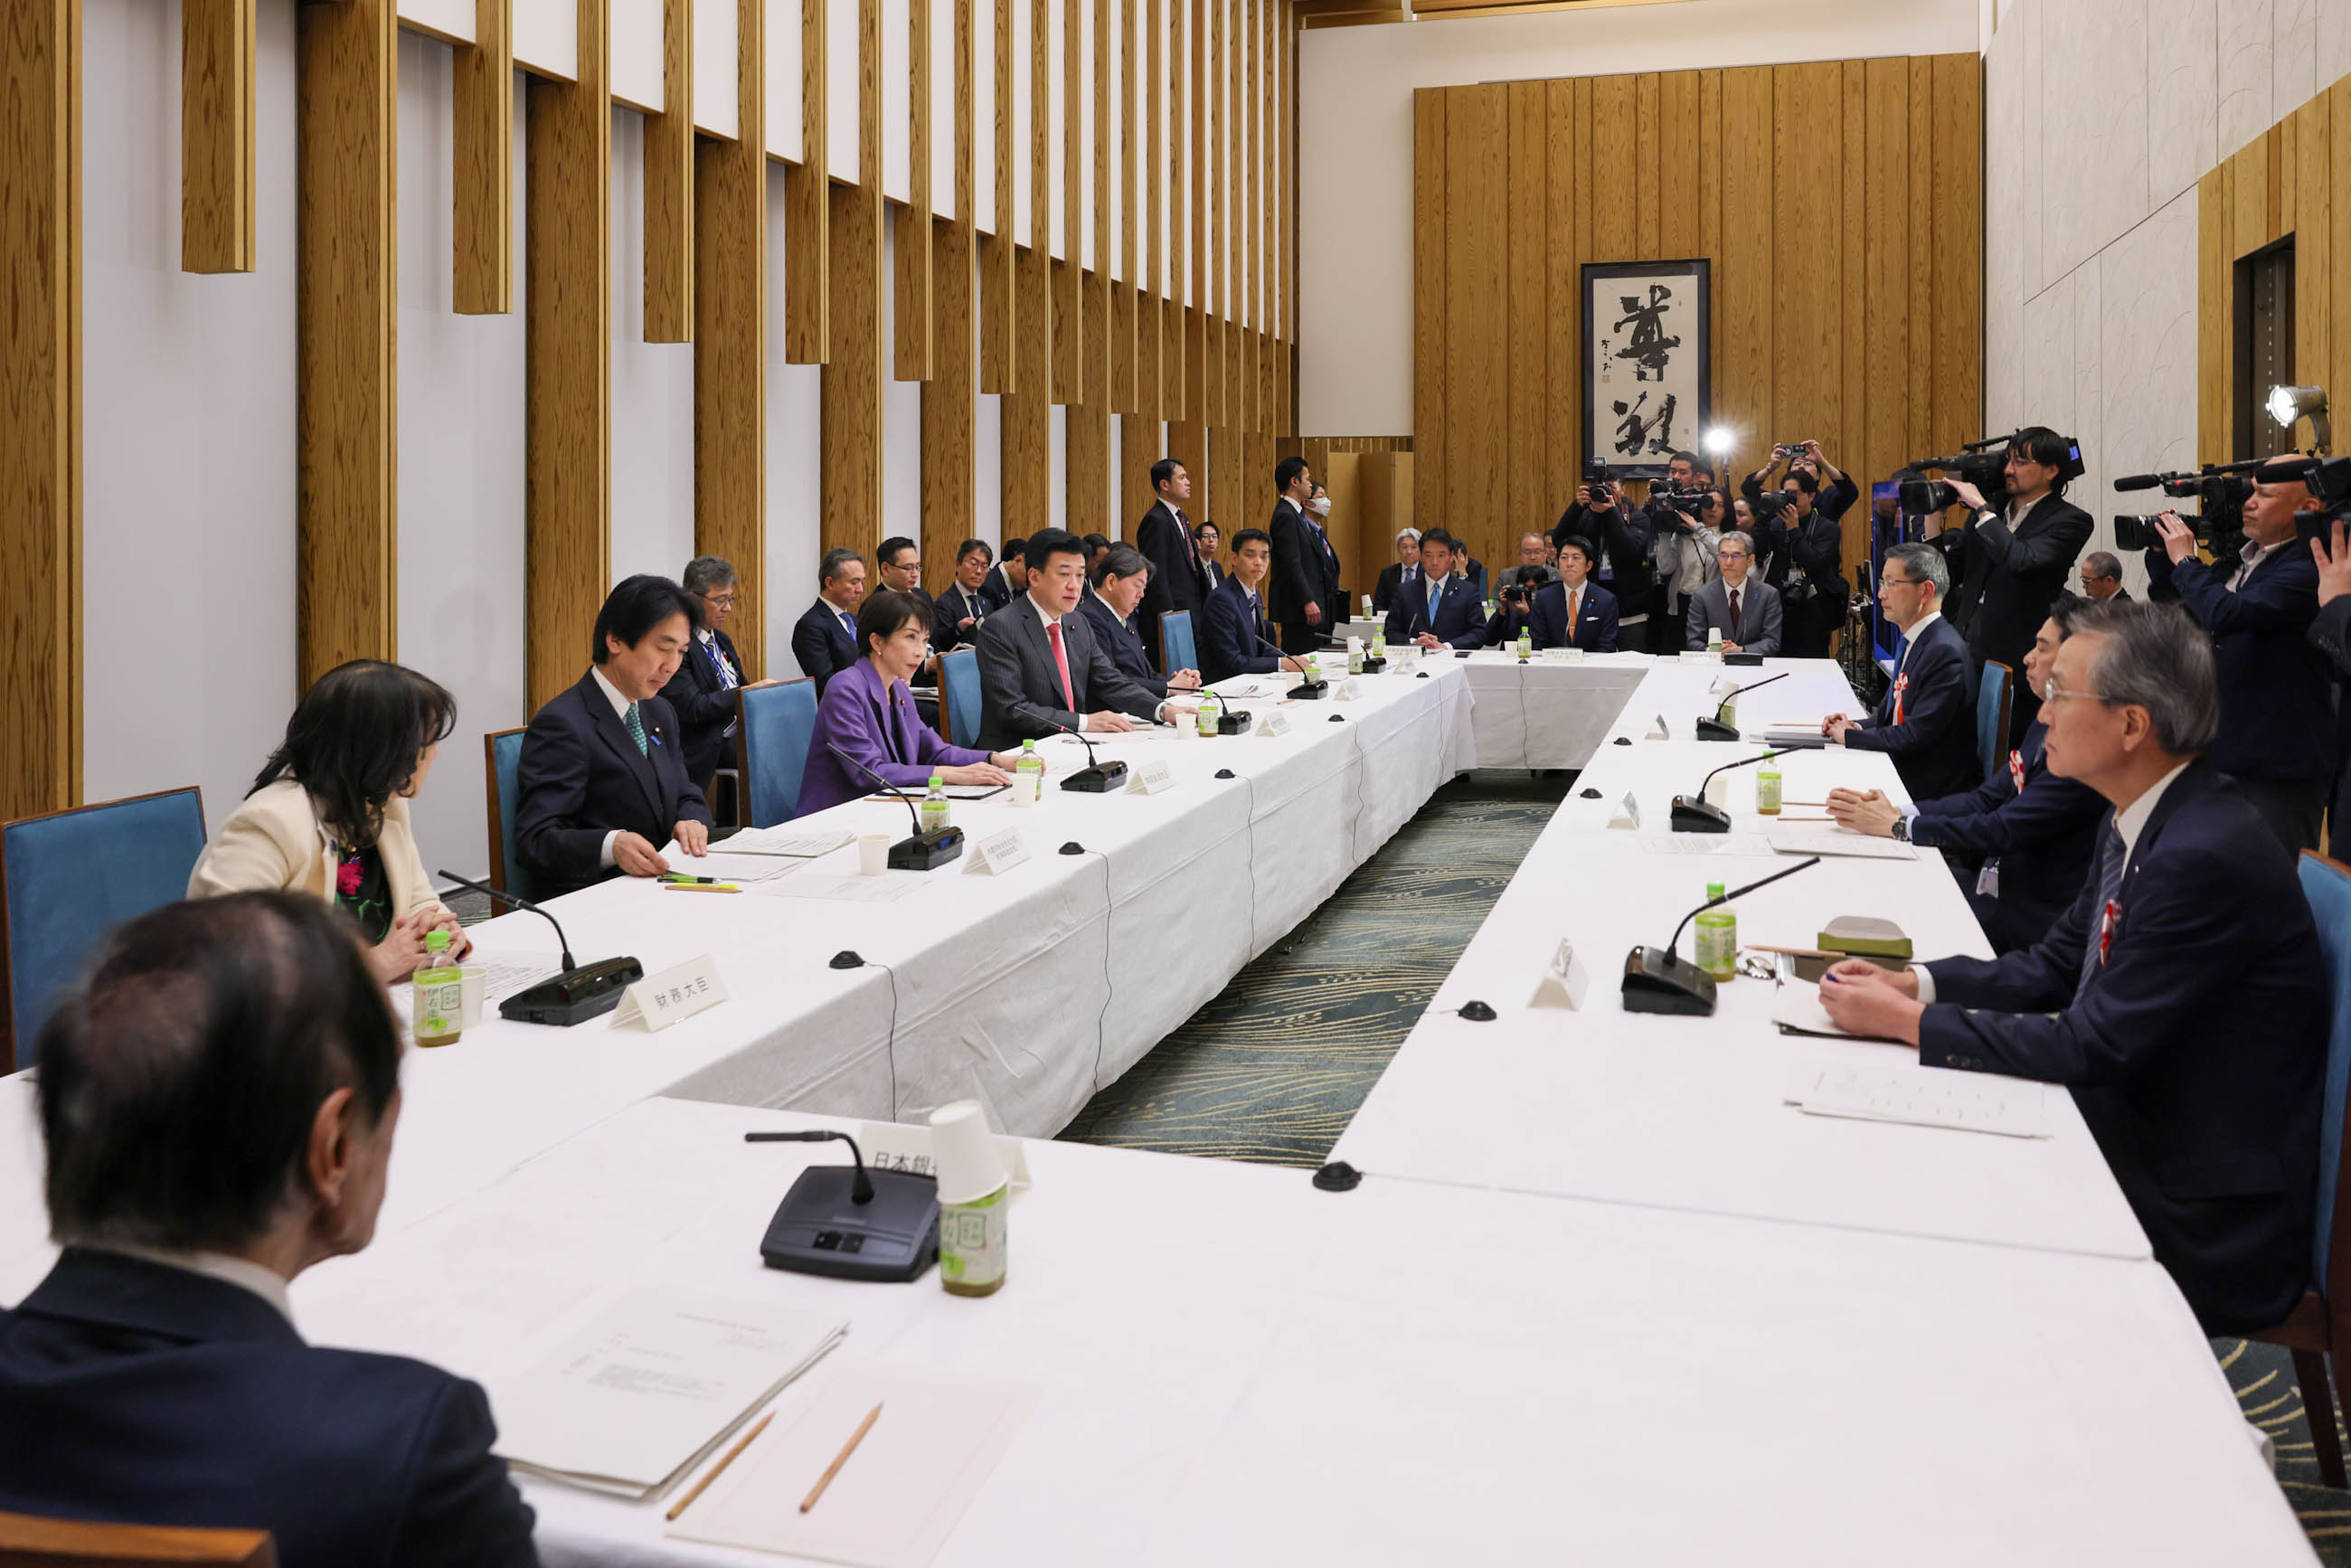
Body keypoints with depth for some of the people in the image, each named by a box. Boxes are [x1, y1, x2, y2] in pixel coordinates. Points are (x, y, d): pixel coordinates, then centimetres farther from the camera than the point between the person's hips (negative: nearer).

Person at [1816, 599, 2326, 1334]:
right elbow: (2054, 968, 11)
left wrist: (1907, 1020, -19)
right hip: (2135, 1142, 8)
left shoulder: (2208, 858, -26)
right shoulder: (2141, 819, 4)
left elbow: (2093, 1047, -24)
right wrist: (1911, 982, -3)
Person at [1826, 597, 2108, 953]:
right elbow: (1986, 799, 10)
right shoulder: (2046, 725, 10)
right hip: (2000, 880, 9)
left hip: (2029, 916, -9)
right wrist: (1898, 811, -5)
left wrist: (1896, 826, -17)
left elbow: (2002, 831, -23)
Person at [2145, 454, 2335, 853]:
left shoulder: (2307, 569, -19)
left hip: (2278, 769, -9)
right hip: (2223, 754, 9)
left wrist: (2184, 560, -15)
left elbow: (2227, 613, -31)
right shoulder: (2238, 558, 9)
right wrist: (2162, 554, 4)